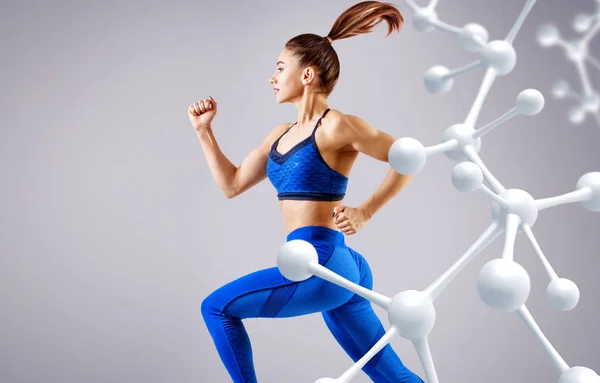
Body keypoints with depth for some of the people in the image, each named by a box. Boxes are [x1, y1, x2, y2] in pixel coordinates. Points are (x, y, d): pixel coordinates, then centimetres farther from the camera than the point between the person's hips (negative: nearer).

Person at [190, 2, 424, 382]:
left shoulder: (336, 126, -9)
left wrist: (365, 212, -10)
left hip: (322, 265, -8)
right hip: (335, 268, 8)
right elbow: (232, 184, 20)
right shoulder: (281, 134, 16)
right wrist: (204, 131, 16)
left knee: (217, 307, -1)